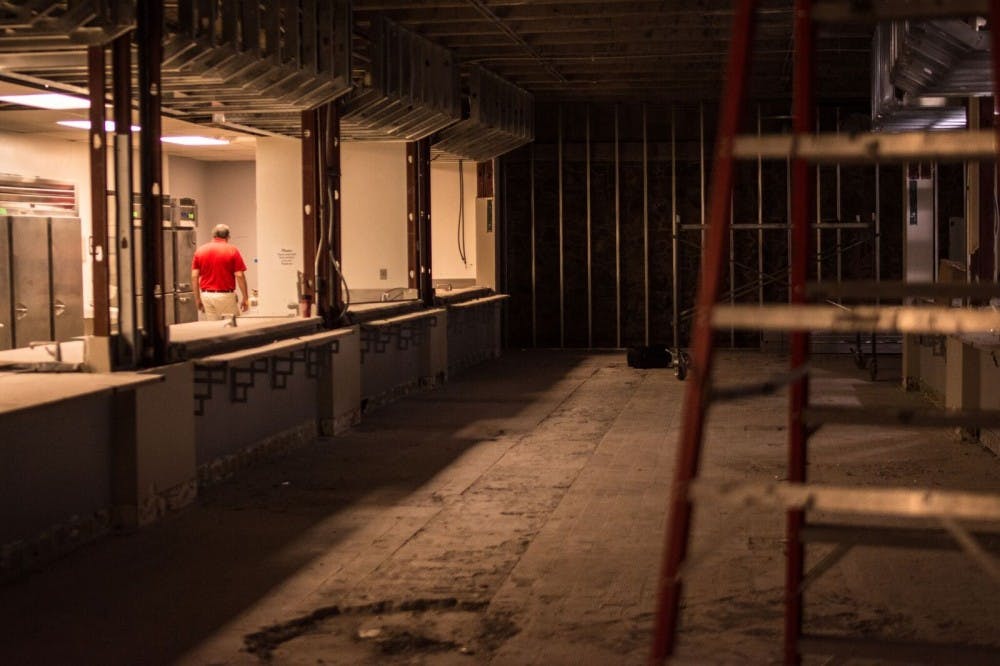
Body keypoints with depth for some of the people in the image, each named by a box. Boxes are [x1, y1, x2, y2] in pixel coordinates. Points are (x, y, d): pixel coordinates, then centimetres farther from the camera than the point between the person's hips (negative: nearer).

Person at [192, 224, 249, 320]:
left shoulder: (200, 251, 6)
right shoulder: (232, 250, -3)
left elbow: (194, 276, 3)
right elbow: (239, 276, -8)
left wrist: (197, 299, 10)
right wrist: (245, 298, 0)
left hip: (206, 295, 4)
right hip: (226, 295, -4)